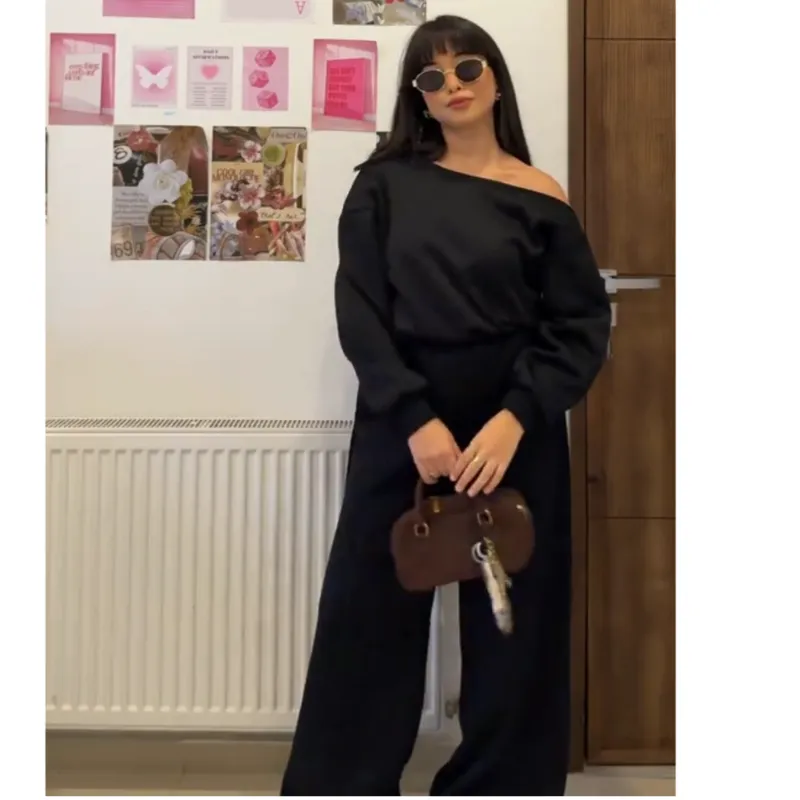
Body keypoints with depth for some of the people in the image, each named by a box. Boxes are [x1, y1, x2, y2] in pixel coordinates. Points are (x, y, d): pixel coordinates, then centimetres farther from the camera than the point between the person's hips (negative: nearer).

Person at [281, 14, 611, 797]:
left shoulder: (541, 200, 4)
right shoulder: (384, 185, 5)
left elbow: (582, 324, -1)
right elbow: (358, 312, -3)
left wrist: (516, 419, -16)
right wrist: (416, 420, -15)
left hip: (515, 432, 0)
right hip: (399, 428, 0)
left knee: (511, 622, 7)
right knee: (368, 614, 4)